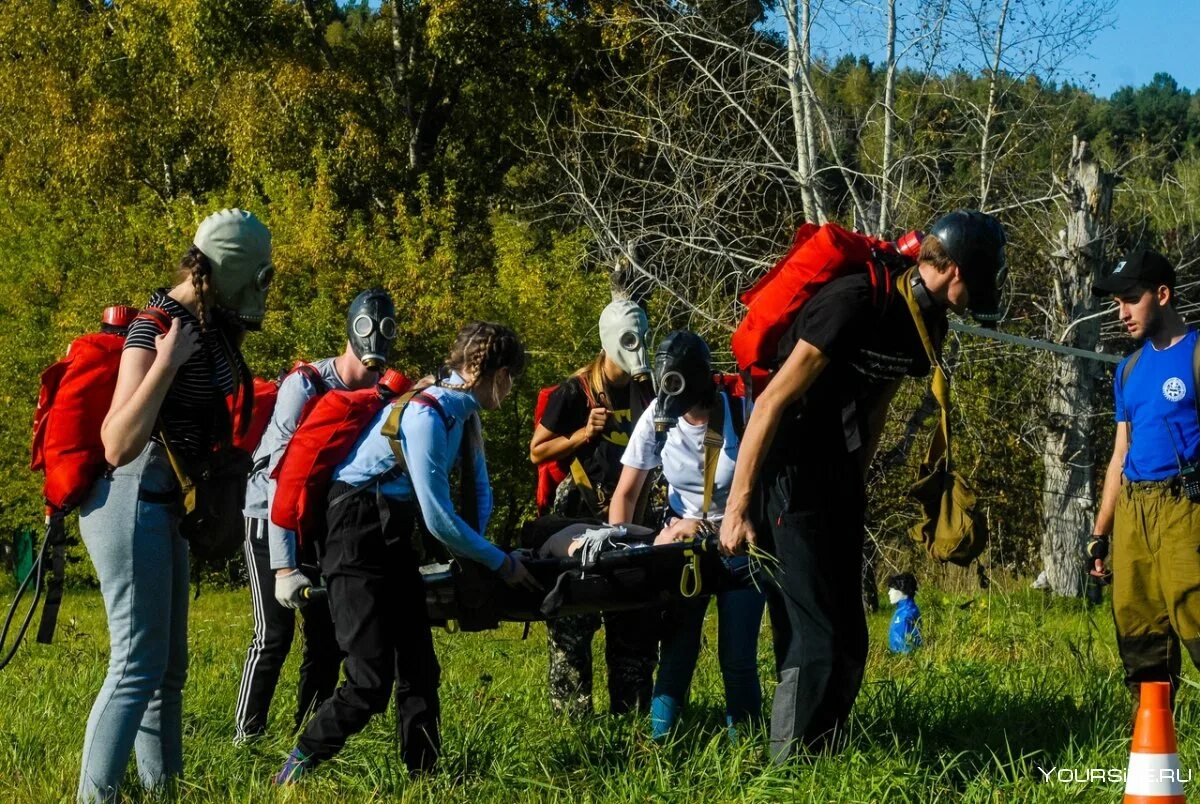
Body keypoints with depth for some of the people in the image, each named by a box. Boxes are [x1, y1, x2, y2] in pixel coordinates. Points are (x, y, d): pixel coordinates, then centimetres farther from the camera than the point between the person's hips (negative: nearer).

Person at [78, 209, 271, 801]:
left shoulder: (209, 324, 7)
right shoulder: (156, 328, -20)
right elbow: (117, 445, -29)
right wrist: (166, 362, -32)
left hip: (163, 507, 10)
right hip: (131, 504, -10)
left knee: (169, 665, 14)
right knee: (138, 665, -11)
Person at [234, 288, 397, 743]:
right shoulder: (305, 386, -23)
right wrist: (283, 567, -31)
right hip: (270, 519, -5)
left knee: (328, 637, 3)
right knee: (274, 636, -10)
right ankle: (245, 741, -2)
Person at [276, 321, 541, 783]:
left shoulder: (465, 413, 6)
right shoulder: (427, 416, -23)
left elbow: (479, 490, 16)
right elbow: (438, 519, -22)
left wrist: (476, 549, 0)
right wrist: (500, 563, -12)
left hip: (392, 533, 9)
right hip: (358, 535, -9)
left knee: (418, 670, 6)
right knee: (371, 682, -12)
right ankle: (296, 770, 1)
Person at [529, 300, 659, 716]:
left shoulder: (647, 390, 6)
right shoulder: (576, 391, -6)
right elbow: (537, 451, -2)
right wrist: (582, 435, -15)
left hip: (629, 520, 5)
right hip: (580, 518, -5)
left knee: (634, 620, 7)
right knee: (573, 622, -6)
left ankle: (629, 712, 14)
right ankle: (572, 713, -1)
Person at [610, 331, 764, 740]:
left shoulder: (742, 415, -18)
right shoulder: (657, 420, -8)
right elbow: (626, 492, -3)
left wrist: (699, 525, -22)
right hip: (682, 541, 2)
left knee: (737, 657, -8)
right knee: (676, 650, -6)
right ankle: (658, 741, -1)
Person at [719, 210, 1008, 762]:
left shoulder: (923, 321, 5)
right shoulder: (855, 303, -22)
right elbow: (773, 402, -20)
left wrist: (855, 486, 21)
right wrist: (737, 506, -19)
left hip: (839, 477, 9)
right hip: (789, 468, -9)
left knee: (848, 639, 8)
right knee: (816, 639, -12)